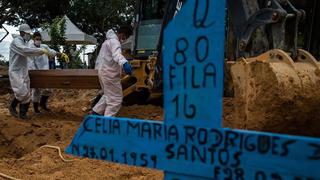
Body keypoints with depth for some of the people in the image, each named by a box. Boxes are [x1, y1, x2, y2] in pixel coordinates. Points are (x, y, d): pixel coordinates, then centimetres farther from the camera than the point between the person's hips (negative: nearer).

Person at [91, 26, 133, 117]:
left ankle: (95, 112, 29)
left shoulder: (108, 41, 19)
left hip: (102, 71, 10)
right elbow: (117, 54, -39)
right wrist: (124, 63, -59)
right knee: (115, 99, -4)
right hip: (110, 73, -10)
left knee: (108, 95, 26)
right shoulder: (114, 42, -15)